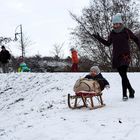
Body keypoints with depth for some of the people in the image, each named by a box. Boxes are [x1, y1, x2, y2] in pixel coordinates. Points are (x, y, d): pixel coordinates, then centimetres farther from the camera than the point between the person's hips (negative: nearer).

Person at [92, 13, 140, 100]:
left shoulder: (126, 31, -2)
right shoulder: (112, 33, 9)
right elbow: (108, 43, 18)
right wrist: (99, 38, 9)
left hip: (125, 55, -4)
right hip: (116, 57, 4)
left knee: (123, 75, -13)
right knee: (123, 75, 7)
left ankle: (125, 94, -5)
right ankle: (131, 90, 25)